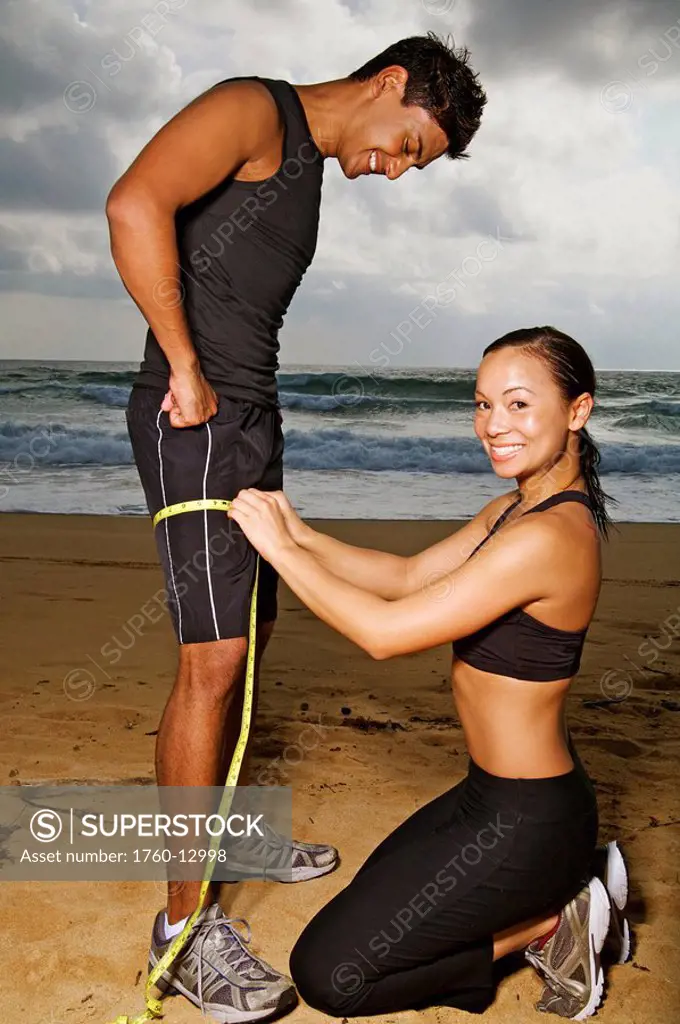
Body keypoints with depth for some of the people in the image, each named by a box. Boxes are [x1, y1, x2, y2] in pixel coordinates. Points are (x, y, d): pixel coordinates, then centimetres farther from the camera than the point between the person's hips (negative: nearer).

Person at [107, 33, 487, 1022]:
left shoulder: (308, 164, 23)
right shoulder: (254, 109, -7)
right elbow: (135, 206, -24)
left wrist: (244, 407, 11)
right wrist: (186, 366, -20)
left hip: (250, 420, 10)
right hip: (195, 422, -10)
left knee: (248, 633, 17)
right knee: (213, 660, -11)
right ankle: (186, 924, -1)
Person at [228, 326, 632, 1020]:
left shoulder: (544, 538, -28)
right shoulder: (513, 508, 3)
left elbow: (385, 632, -26)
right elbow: (410, 577, 7)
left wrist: (279, 548, -17)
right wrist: (298, 534, -5)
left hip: (524, 820, -10)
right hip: (495, 792, 10)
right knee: (372, 897, 28)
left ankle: (550, 923, 4)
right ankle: (566, 886, 20)